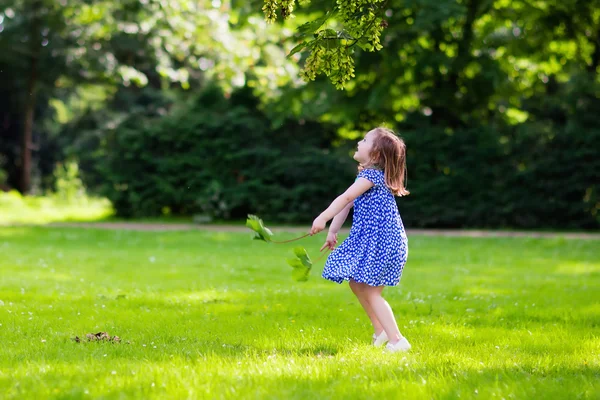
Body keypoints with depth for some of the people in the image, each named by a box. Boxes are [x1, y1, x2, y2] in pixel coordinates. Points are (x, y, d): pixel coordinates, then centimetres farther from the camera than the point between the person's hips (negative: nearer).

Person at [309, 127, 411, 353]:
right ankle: (380, 330, 31)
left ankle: (396, 340, -7)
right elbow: (347, 204, 14)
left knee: (371, 292, -9)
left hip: (382, 242, -10)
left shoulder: (372, 175, -16)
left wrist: (323, 218, -32)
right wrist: (333, 231, 9)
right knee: (356, 284, 19)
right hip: (369, 240, 10)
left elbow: (346, 198, -26)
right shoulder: (366, 175, 15)